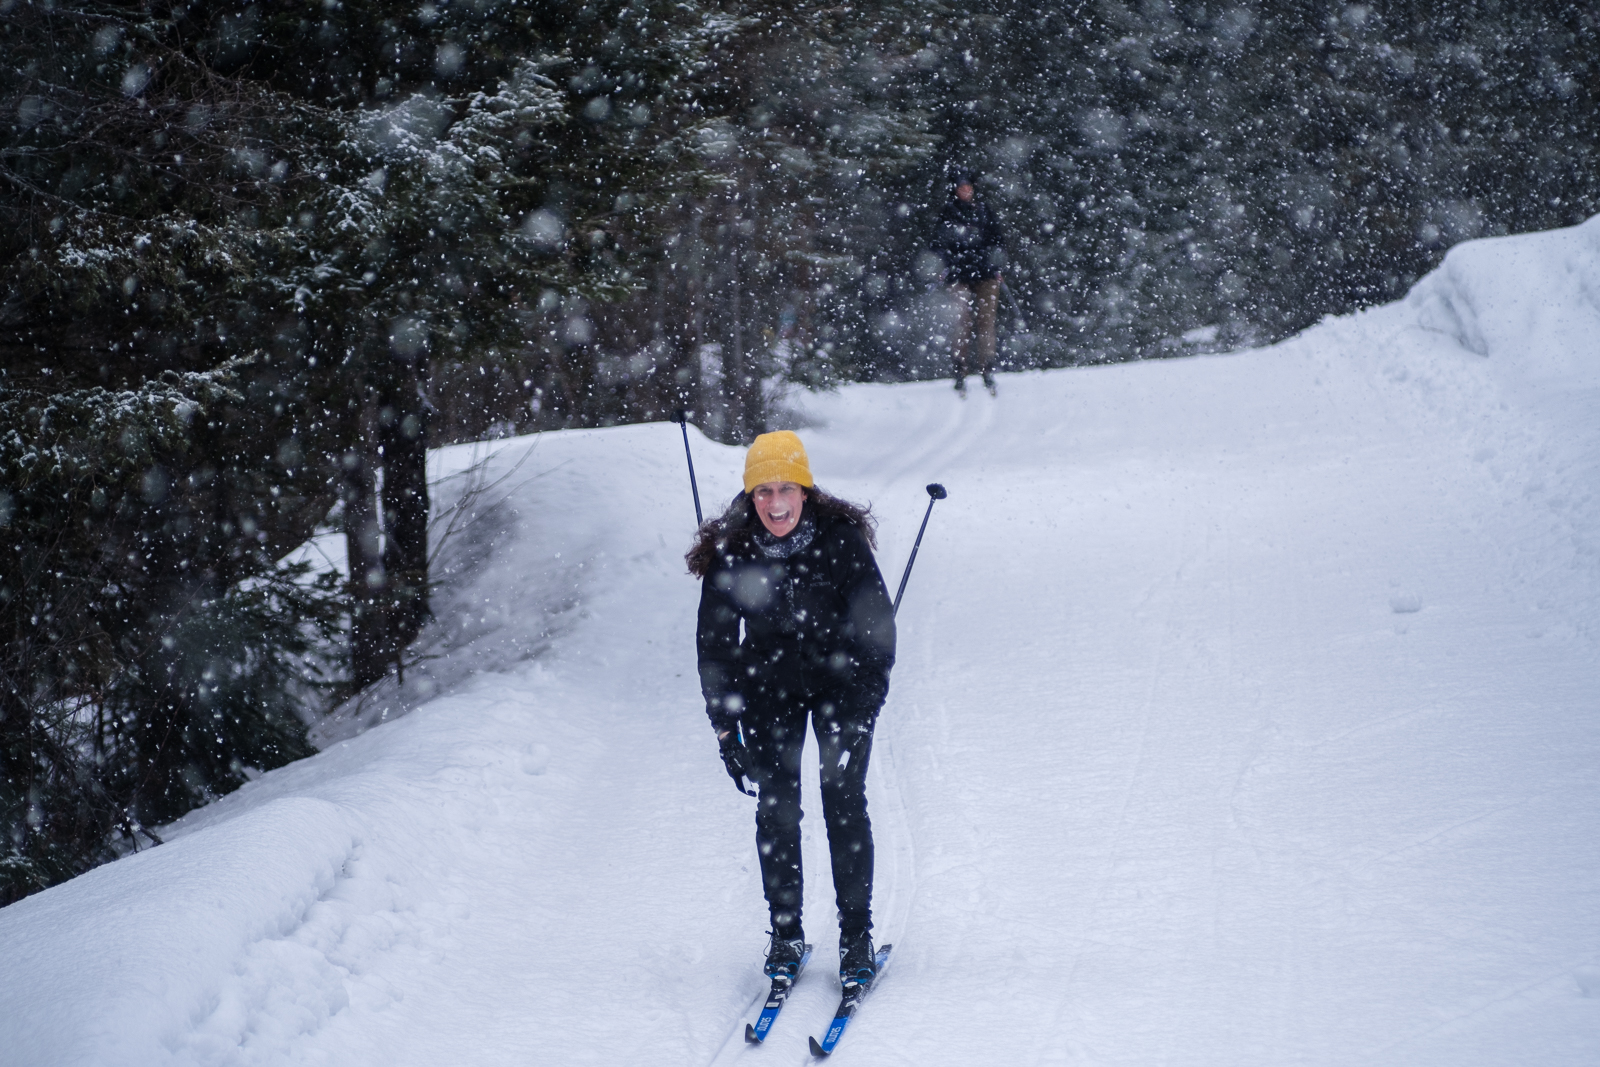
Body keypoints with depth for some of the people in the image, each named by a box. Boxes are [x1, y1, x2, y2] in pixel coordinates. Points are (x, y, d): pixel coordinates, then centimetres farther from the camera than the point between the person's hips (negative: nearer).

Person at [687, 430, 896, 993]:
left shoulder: (840, 537, -20)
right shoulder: (729, 554, -15)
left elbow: (877, 620, -12)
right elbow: (715, 644, -5)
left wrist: (865, 703, -19)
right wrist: (725, 728, -7)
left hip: (840, 678, -1)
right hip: (769, 683, 2)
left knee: (844, 802, -8)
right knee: (776, 808, -3)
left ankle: (857, 937, 2)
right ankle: (785, 935, 9)